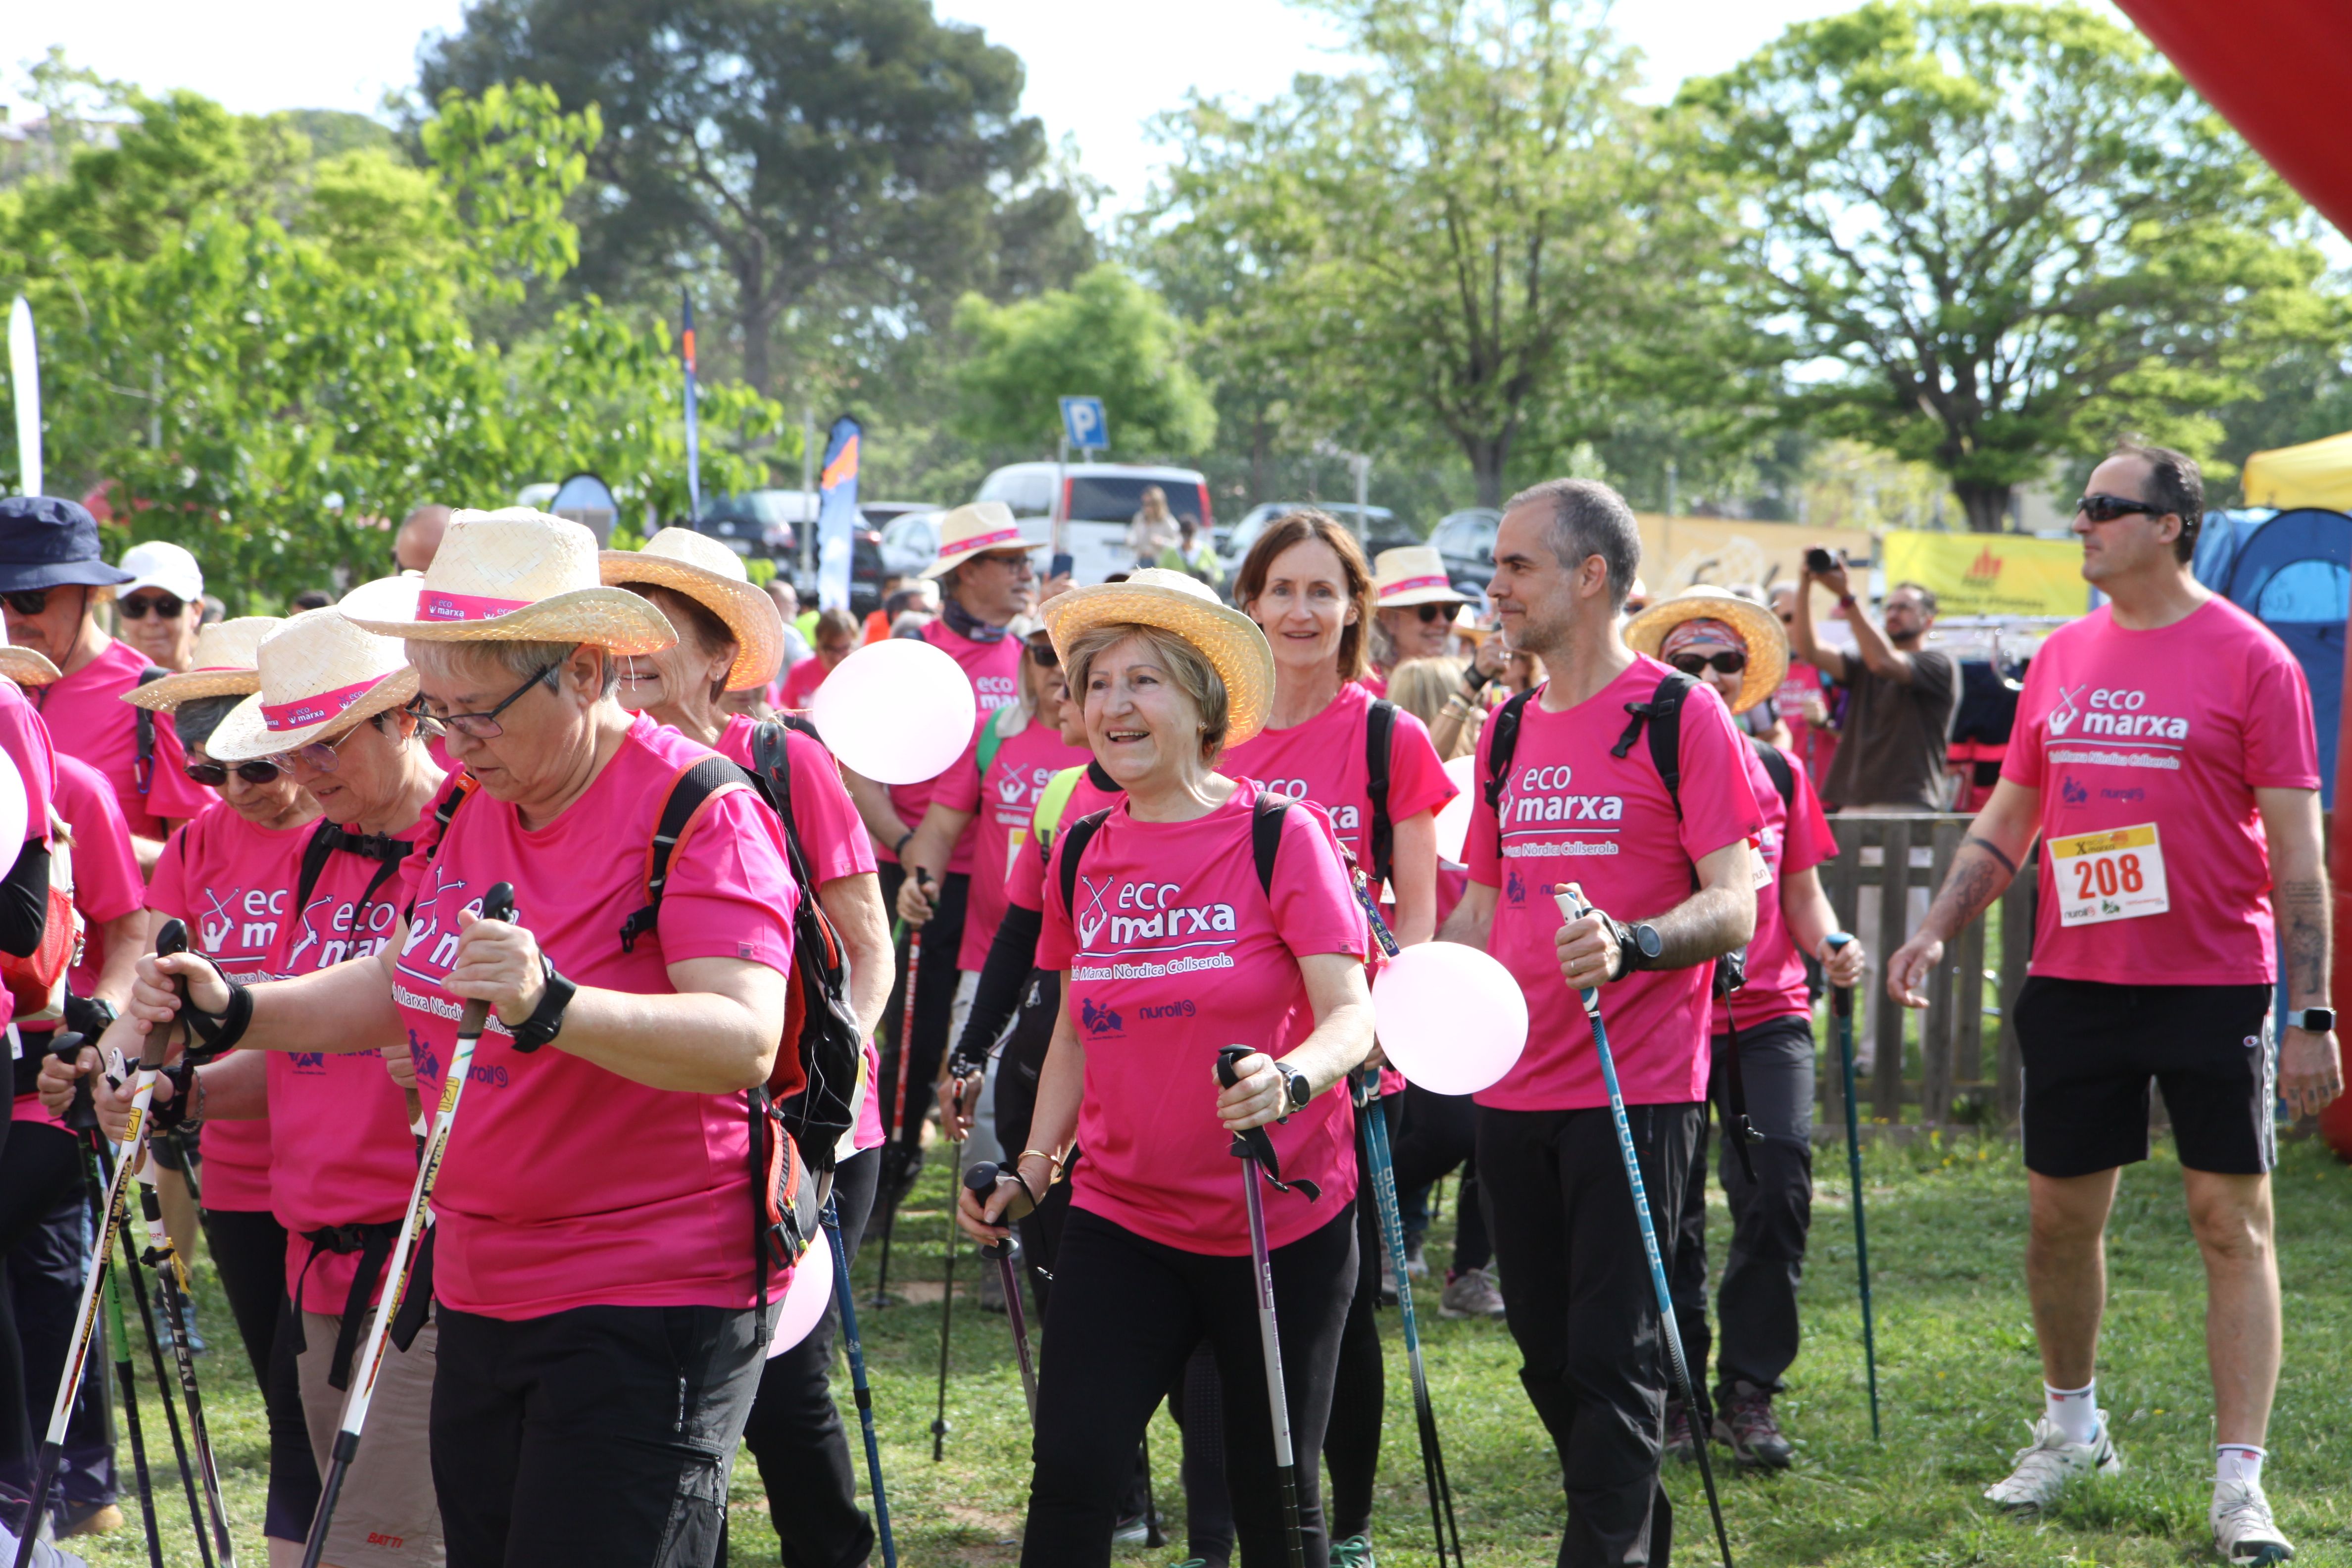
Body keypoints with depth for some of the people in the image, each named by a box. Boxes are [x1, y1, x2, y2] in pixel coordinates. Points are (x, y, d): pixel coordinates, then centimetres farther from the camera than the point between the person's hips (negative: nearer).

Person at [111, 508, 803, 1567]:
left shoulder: (699, 811, -16)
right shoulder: (464, 806, 10)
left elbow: (747, 1042, -28)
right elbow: (399, 991, 23)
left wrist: (548, 1006, -41)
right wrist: (233, 1012, 8)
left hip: (648, 1308, -8)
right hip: (483, 1297, 8)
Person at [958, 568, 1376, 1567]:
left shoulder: (1279, 835, -9)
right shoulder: (1082, 853, 6)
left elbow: (1350, 1015, -17)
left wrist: (1289, 1080, -37)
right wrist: (1030, 1166, 6)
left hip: (1280, 1225, -3)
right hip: (1123, 1221, 4)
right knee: (1070, 1477, -9)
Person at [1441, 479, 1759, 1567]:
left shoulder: (1683, 716, -7)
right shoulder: (1509, 730, 14)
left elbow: (1735, 907, -13)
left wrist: (1633, 943, -32)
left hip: (1635, 1089, -7)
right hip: (1514, 1088, 7)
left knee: (1612, 1357, -8)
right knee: (1550, 1355, 12)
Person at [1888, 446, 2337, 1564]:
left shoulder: (2250, 661, -7)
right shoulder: (2061, 657, 9)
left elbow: (2298, 852, -8)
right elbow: (2007, 819, 17)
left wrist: (2309, 1014, -12)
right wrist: (1936, 930, 4)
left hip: (2215, 988, -5)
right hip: (2074, 981, 5)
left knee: (2233, 1224, -3)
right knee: (2060, 1213, 11)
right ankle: (2071, 1430, 32)